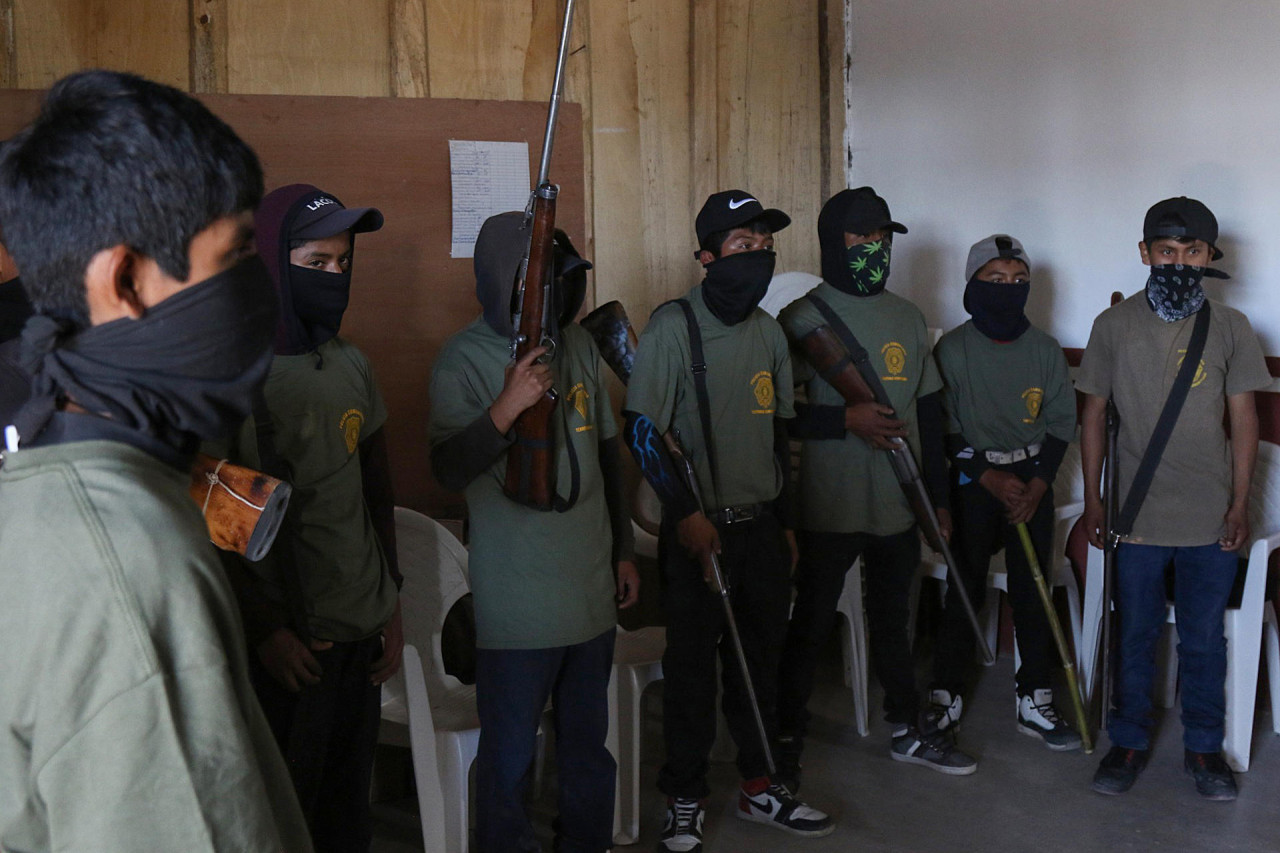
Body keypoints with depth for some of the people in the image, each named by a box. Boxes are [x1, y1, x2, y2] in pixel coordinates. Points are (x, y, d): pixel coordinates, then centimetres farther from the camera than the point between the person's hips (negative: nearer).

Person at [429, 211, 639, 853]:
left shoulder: (578, 344, 6)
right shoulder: (465, 360, -10)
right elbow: (449, 471, -20)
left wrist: (623, 550, 18)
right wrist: (507, 407, -34)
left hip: (593, 585, 6)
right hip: (517, 601, -5)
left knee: (589, 742, 18)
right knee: (509, 756, 3)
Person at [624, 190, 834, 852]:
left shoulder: (767, 329, 10)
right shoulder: (673, 327, -11)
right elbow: (641, 431, -14)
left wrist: (784, 519, 17)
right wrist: (686, 513, -17)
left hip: (762, 528, 6)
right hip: (700, 531, -6)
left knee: (759, 659, 14)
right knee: (692, 667, 4)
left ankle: (759, 786, 31)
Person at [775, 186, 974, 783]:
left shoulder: (908, 318, 11)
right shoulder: (804, 319, -6)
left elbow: (929, 412, 14)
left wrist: (939, 497, 13)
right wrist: (847, 420, -20)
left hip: (899, 507, 5)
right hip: (829, 507, -5)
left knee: (892, 619, 18)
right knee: (810, 626, 3)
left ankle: (908, 730, 32)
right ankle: (785, 741, 16)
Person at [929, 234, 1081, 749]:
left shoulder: (1046, 351, 1)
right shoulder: (952, 350, -7)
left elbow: (1061, 424, 4)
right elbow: (943, 430, -7)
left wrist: (1036, 485, -7)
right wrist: (990, 478, -13)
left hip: (1032, 479, 2)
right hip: (971, 478, -2)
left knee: (1033, 591, 4)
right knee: (964, 590, 3)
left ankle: (1034, 702, 15)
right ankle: (946, 696, 16)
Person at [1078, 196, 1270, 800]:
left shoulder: (1230, 328, 0)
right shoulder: (1114, 326, -1)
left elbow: (1244, 420, 2)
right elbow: (1094, 414, 4)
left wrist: (1240, 505, -2)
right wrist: (1092, 499, 2)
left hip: (1211, 520, 0)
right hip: (1137, 516, 0)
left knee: (1204, 638, 10)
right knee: (1134, 636, 10)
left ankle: (1204, 748, 26)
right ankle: (1129, 743, 26)